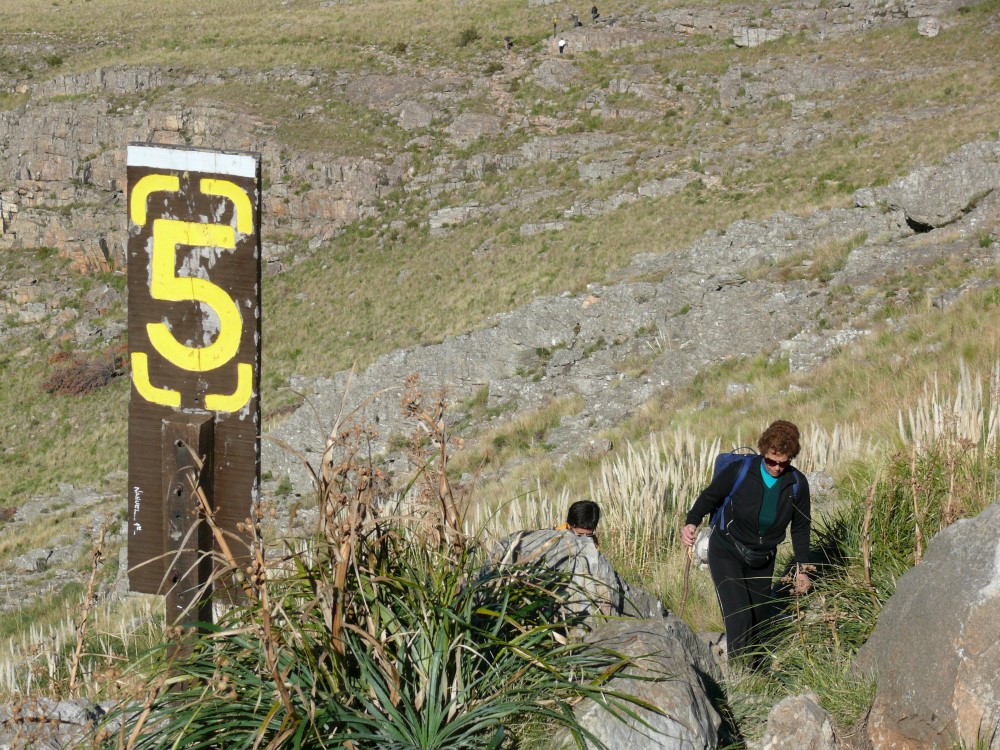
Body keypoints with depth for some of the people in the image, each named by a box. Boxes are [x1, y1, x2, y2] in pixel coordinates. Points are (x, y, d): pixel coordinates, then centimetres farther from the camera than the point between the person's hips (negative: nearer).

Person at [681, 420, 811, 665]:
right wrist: (691, 523, -24)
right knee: (739, 617, -19)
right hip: (727, 553, -4)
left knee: (758, 620, 12)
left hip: (763, 561, 4)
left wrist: (802, 569, 6)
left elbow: (800, 528, 5)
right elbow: (710, 497, -5)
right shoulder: (740, 471, -19)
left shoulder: (797, 484, -8)